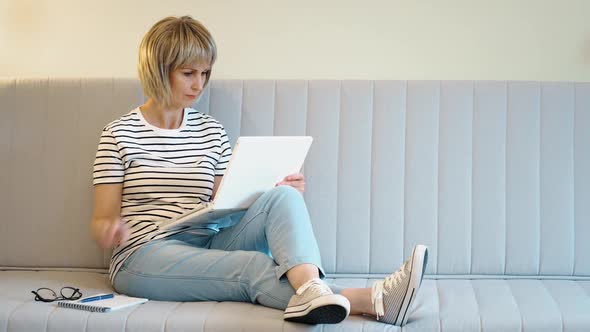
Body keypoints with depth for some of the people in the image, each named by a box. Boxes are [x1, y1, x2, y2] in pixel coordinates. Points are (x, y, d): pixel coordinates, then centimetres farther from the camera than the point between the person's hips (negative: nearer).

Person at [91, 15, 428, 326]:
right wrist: (111, 229, -24)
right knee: (254, 265, -31)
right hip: (145, 257, -4)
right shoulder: (119, 134, 3)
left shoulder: (211, 131, 13)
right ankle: (371, 300, -50)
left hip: (208, 245, 4)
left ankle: (310, 289, -52)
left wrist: (283, 194, -7)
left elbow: (225, 205, 11)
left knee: (282, 197, -23)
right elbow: (102, 219, 1)